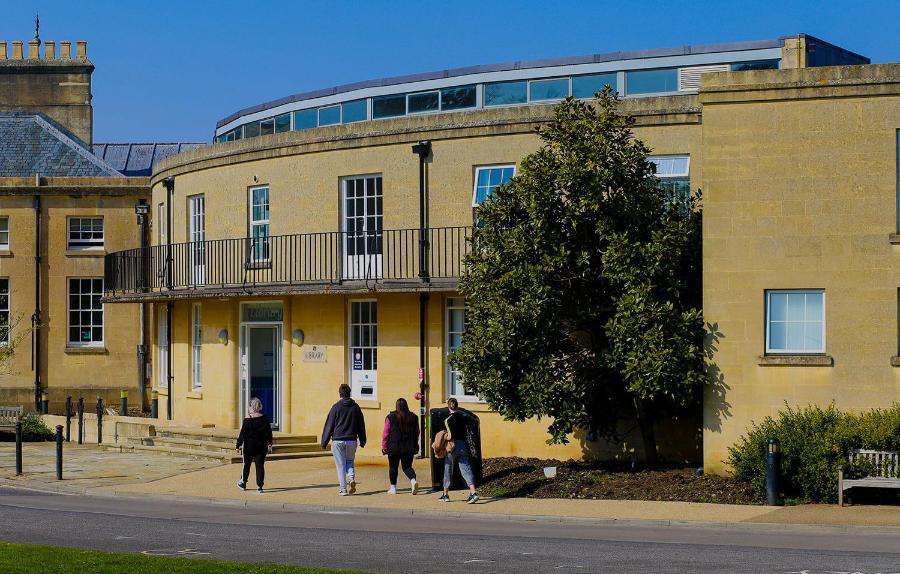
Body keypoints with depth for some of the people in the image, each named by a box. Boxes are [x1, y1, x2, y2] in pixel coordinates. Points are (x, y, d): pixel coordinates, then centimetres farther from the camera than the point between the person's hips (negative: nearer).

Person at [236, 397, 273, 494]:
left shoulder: (247, 420, -11)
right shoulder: (264, 419, -4)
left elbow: (242, 434, -9)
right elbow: (268, 432, 1)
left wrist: (239, 445, -3)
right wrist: (269, 444, 10)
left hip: (249, 445, -1)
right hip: (261, 445, 1)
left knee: (246, 464, 14)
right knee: (260, 465, 3)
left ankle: (243, 483, 26)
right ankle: (259, 486, 0)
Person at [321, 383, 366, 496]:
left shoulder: (336, 407, -4)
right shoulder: (355, 407, 5)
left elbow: (329, 425, -3)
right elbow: (361, 425, 12)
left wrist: (324, 442, 3)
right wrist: (362, 441, 21)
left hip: (338, 441, -3)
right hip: (352, 440, 3)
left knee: (341, 465, 2)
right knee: (350, 462, 19)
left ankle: (343, 489, 0)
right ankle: (351, 478, -8)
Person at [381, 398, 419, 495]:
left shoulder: (391, 417, -6)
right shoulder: (413, 417, 4)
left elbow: (386, 433, -5)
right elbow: (417, 433, 12)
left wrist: (384, 446, 1)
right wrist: (415, 445, 22)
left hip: (394, 447, -3)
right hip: (409, 448, 3)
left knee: (393, 467, 11)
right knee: (407, 467, 10)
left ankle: (393, 488, 15)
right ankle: (413, 480, -16)